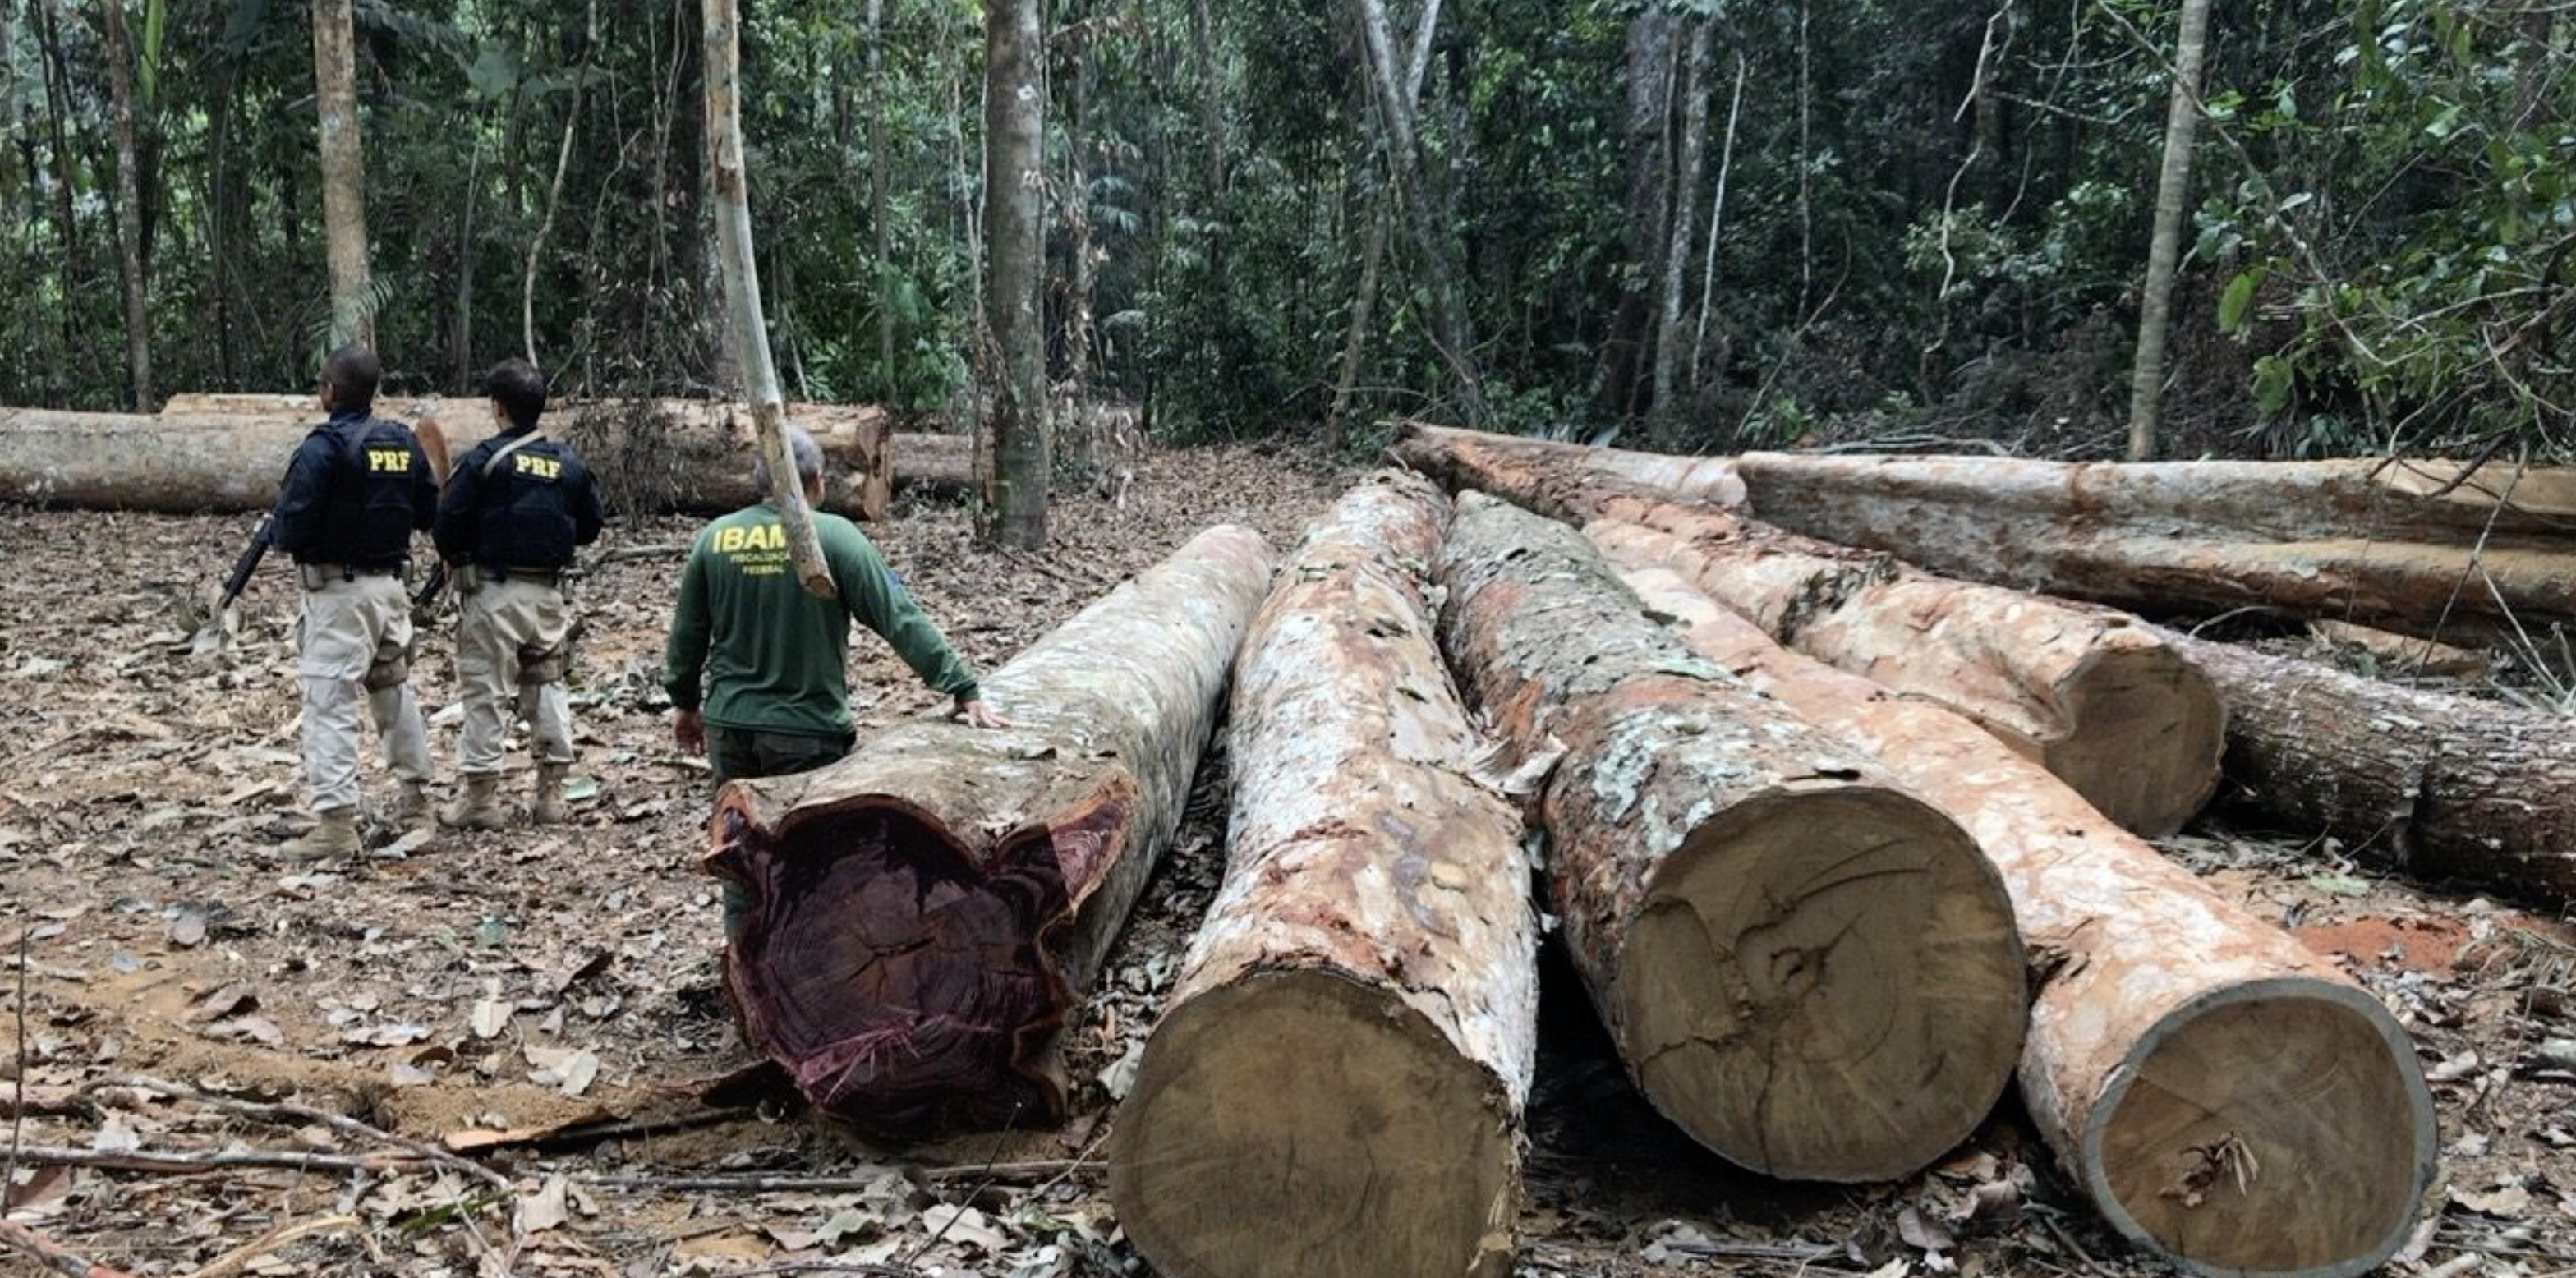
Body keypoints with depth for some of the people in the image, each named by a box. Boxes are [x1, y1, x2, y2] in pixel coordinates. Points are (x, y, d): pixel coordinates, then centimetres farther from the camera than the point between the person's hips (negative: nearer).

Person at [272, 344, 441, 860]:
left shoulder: (322, 448, -15)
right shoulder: (403, 442, 5)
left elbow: (292, 526, -16)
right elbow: (428, 512, 10)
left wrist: (291, 540, 5)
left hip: (339, 589, -7)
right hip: (392, 581, 7)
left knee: (330, 702, -6)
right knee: (394, 687, 22)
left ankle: (336, 822, -10)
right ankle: (416, 793, 33)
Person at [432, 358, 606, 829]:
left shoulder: (485, 459, -10)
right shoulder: (568, 461, 4)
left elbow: (448, 524, -11)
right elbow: (590, 527, 11)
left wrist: (455, 559, 8)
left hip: (493, 591, -4)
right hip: (550, 592, 5)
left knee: (486, 693, 2)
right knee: (548, 687, 13)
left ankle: (481, 796, 5)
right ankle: (551, 794, 15)